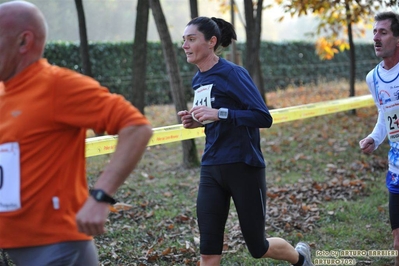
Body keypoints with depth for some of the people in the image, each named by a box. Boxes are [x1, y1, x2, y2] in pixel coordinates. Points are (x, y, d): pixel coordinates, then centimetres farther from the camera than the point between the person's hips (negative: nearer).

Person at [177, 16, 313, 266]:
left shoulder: (233, 73, -13)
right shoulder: (198, 80, 9)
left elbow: (264, 118, -19)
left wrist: (219, 114, -27)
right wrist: (198, 121, 2)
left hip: (244, 167, -6)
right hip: (211, 170, 7)